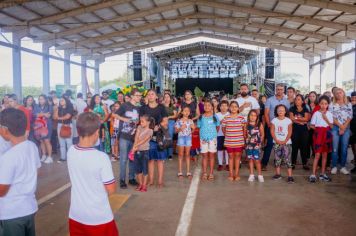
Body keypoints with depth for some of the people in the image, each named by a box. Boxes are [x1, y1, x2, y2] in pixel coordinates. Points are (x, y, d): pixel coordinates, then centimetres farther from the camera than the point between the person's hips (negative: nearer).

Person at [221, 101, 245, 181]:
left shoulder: (241, 118, -3)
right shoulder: (226, 118, -1)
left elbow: (244, 129, 3)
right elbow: (223, 129, 9)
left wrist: (244, 139, 3)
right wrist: (227, 136, 6)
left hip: (239, 141, 0)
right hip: (229, 141, 1)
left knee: (238, 156, 8)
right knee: (231, 156, 9)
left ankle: (237, 174, 18)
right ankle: (231, 174, 17)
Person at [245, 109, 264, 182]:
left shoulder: (259, 124, -2)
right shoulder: (246, 125, 1)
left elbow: (262, 134, 4)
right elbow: (244, 134, 5)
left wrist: (260, 141, -1)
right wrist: (247, 140, -3)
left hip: (256, 145, -2)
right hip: (249, 144, 2)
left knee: (257, 159, -4)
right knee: (250, 159, 9)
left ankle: (260, 175, 8)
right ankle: (251, 175, 17)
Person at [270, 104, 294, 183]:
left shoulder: (288, 120, -1)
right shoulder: (274, 120, 2)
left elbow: (290, 132, -2)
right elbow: (272, 131, 0)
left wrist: (285, 141, -12)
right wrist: (276, 140, -10)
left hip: (286, 142, -2)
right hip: (276, 142, 2)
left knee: (287, 159, -6)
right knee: (277, 159, 8)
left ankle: (290, 176, -5)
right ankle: (278, 174, 19)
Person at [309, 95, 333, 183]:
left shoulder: (329, 114, 6)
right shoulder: (316, 113, -3)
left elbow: (331, 126, 1)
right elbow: (312, 126, 0)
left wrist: (326, 119, -12)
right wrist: (319, 128, -12)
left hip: (327, 135, 4)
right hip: (318, 135, -3)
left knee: (325, 154, 8)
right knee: (317, 154, -7)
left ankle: (322, 174, 18)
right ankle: (313, 174, -4)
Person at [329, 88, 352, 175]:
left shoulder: (349, 104, 10)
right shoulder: (332, 104, 4)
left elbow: (350, 117, 3)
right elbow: (331, 117, -2)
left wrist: (344, 127, -8)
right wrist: (340, 126, -11)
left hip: (346, 128, 2)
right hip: (335, 127, -2)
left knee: (344, 148, 4)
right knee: (335, 148, -2)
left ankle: (343, 167, 12)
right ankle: (334, 166, 5)